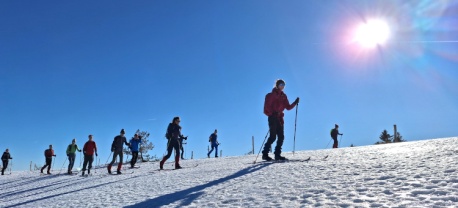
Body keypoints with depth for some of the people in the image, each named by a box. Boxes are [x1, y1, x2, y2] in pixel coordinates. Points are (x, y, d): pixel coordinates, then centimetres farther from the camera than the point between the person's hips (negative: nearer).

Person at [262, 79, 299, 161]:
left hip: (280, 118, 7)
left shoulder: (283, 96, 15)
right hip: (273, 117, -7)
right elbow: (267, 106, -10)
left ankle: (277, 154, 8)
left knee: (281, 137, 1)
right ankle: (265, 154, -4)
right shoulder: (271, 95, -4)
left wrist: (295, 103, -1)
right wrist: (272, 113, -21)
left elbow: (288, 107, 12)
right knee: (273, 136, -10)